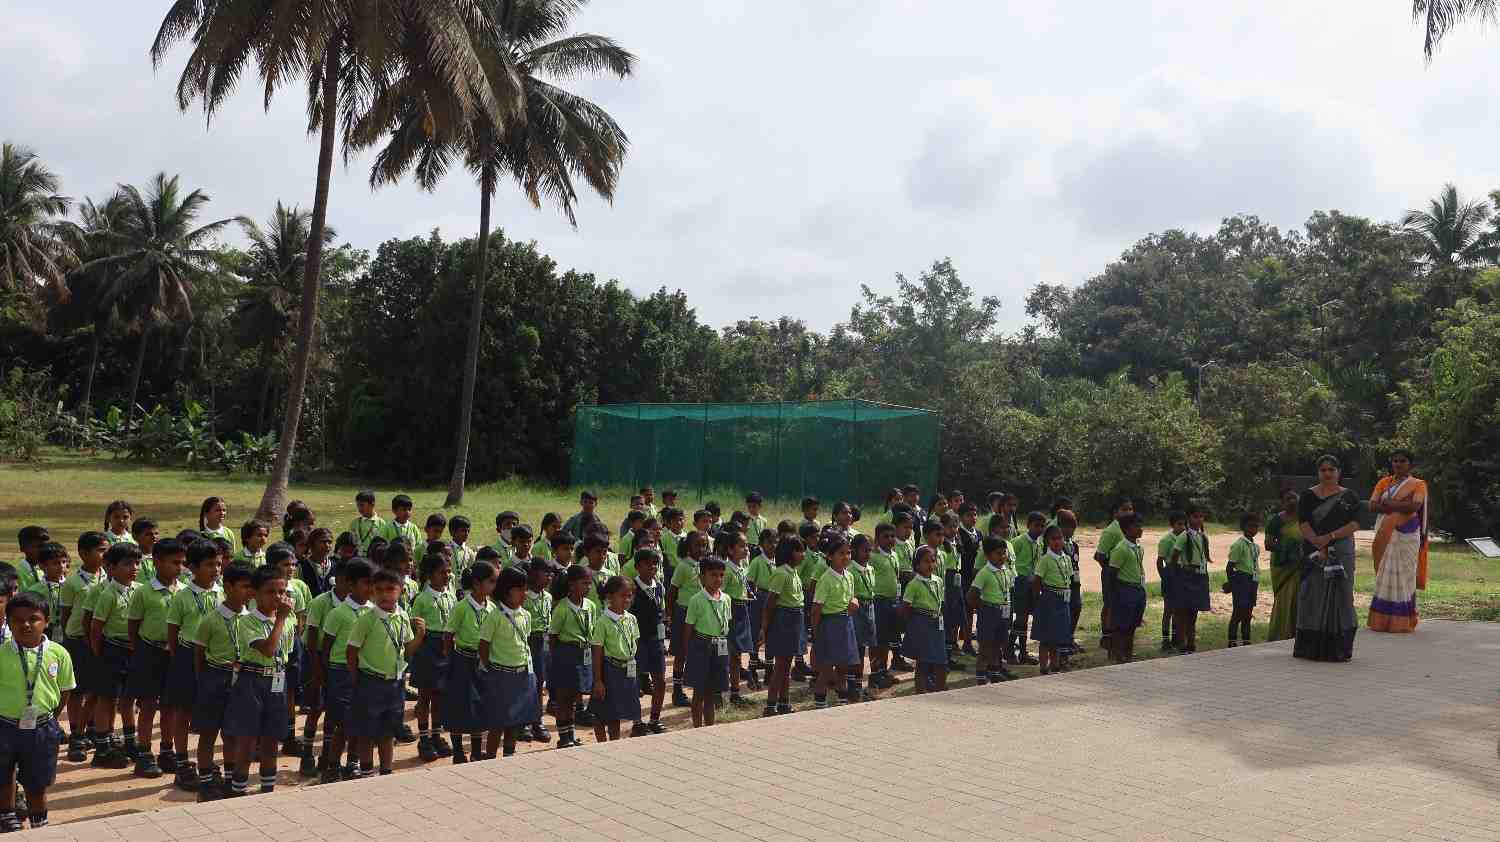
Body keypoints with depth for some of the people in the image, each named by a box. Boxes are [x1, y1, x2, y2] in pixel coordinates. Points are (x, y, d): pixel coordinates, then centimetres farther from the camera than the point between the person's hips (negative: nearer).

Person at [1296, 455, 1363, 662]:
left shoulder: (1349, 496, 7)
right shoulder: (1307, 496, 7)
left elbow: (1355, 523, -3)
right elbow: (1303, 523, -4)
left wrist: (1330, 537, -16)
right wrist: (1318, 544, -17)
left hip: (1342, 553, 0)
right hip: (1313, 553, 0)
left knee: (1340, 596, -1)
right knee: (1313, 596, -1)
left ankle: (1337, 648, 3)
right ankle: (1310, 647, 4)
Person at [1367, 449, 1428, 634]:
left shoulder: (1418, 484, 3)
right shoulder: (1384, 482, 13)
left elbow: (1414, 506, -15)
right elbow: (1373, 506, 0)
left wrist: (1389, 504, -8)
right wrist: (1401, 506, -10)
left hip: (1406, 535, -3)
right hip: (1385, 534, 4)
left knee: (1403, 574, -5)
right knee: (1385, 575, 2)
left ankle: (1402, 621, -3)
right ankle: (1381, 620, 4)